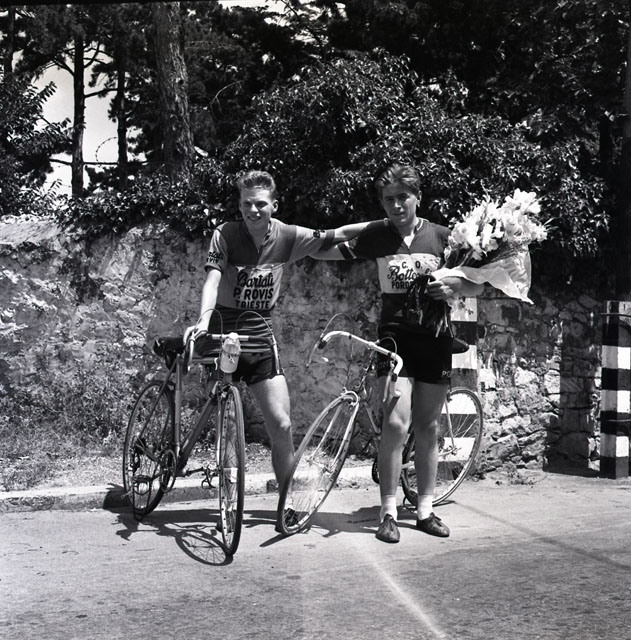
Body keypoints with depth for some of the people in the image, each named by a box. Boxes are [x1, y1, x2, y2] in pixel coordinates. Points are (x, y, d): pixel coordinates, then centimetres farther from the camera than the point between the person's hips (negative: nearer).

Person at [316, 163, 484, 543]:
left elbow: (478, 287, 5)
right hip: (395, 335, -1)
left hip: (435, 337, 2)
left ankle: (425, 509, 19)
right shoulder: (377, 237, 2)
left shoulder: (441, 236, 2)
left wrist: (455, 286, -14)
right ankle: (389, 512, -5)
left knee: (428, 427, 8)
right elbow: (327, 252, -3)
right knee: (396, 423, -15)